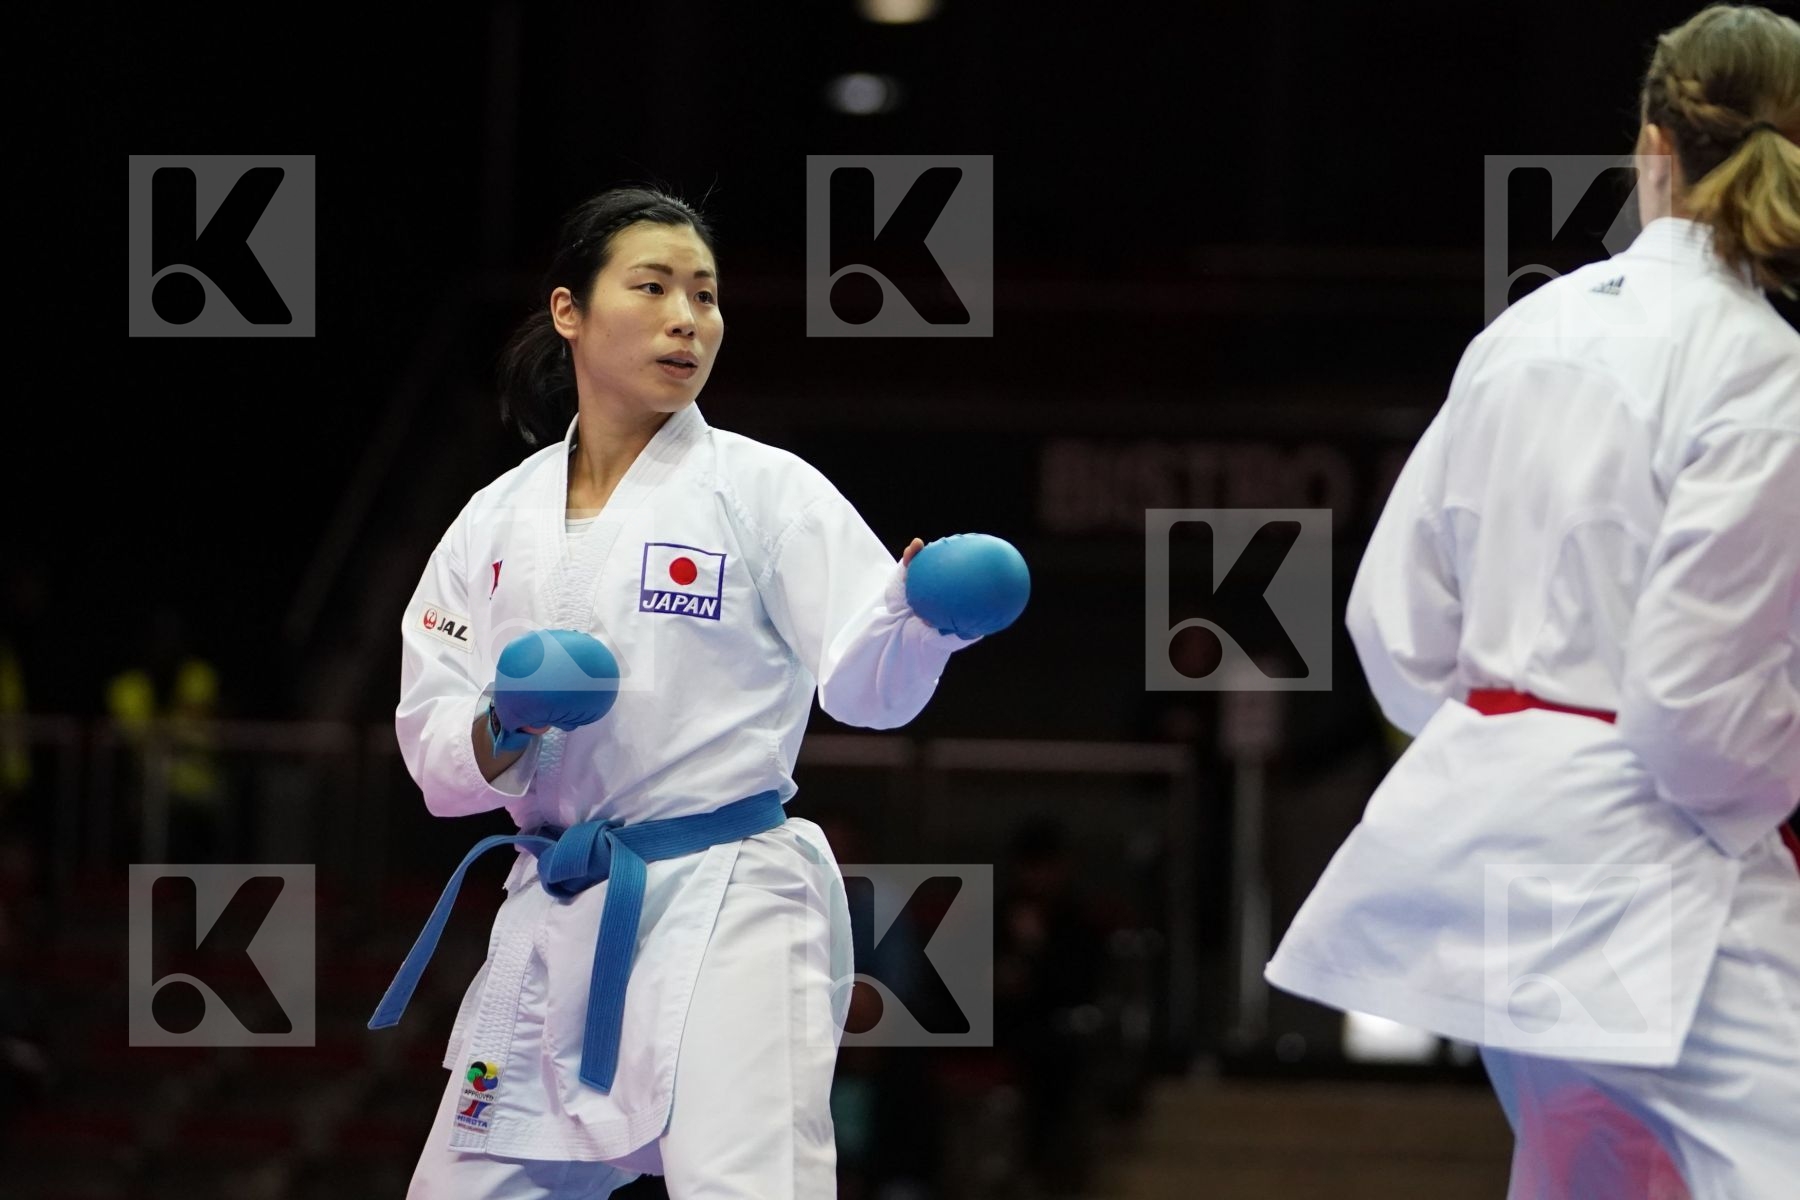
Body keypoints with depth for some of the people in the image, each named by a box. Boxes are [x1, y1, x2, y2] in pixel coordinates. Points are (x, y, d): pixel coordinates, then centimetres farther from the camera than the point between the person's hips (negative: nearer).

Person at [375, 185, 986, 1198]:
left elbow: (866, 684, -7)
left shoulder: (763, 489, -1)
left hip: (727, 907, -5)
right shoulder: (496, 523, 9)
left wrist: (921, 615, -29)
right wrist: (498, 734, -15)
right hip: (557, 915, 5)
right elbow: (431, 741, 7)